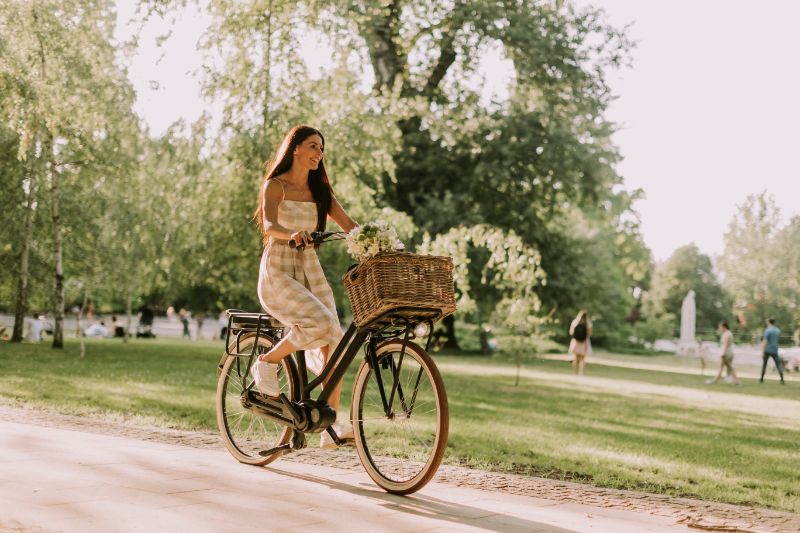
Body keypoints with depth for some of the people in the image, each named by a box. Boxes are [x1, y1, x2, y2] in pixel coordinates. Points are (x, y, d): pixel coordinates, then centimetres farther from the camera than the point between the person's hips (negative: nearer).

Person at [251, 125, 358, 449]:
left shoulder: (320, 191, 14)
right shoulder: (275, 185, -2)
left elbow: (350, 225, 5)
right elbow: (269, 226, -21)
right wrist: (292, 234, -42)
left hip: (311, 272, 5)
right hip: (278, 273, -5)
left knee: (334, 344, -11)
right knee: (320, 323, -29)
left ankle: (330, 427, -7)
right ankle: (267, 362, -4)